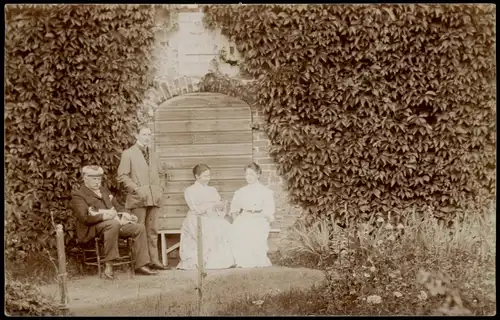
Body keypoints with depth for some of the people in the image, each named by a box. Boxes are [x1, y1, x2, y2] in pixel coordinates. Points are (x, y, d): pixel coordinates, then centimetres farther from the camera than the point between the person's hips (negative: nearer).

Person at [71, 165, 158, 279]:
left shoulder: (104, 190, 26)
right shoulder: (78, 195, 0)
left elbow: (117, 206, 28)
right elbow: (85, 218, -14)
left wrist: (125, 214, 5)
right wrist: (104, 216, -26)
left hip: (115, 223, 8)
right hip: (93, 228, -8)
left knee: (139, 228, -9)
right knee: (113, 224, -39)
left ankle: (141, 266, -10)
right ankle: (108, 265, -36)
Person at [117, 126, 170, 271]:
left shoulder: (152, 154, 21)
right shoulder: (128, 154, 1)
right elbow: (122, 176, -5)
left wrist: (159, 189, 13)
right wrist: (136, 189, -14)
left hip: (153, 197, 6)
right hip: (138, 198, -6)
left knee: (152, 230, 6)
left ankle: (154, 260, 9)